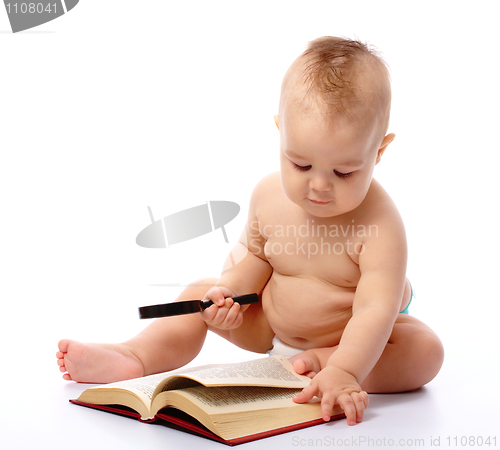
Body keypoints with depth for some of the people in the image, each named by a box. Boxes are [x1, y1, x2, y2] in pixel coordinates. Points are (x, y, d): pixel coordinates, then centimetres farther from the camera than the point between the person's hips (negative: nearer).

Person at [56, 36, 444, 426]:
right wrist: (230, 291, -18)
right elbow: (255, 254, 2)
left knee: (426, 350, -29)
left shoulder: (379, 223, -32)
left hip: (355, 336, -3)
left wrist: (343, 370, -55)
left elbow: (376, 308, -39)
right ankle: (133, 358, -12)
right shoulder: (268, 196, -16)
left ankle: (320, 362, -31)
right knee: (199, 295, -4)